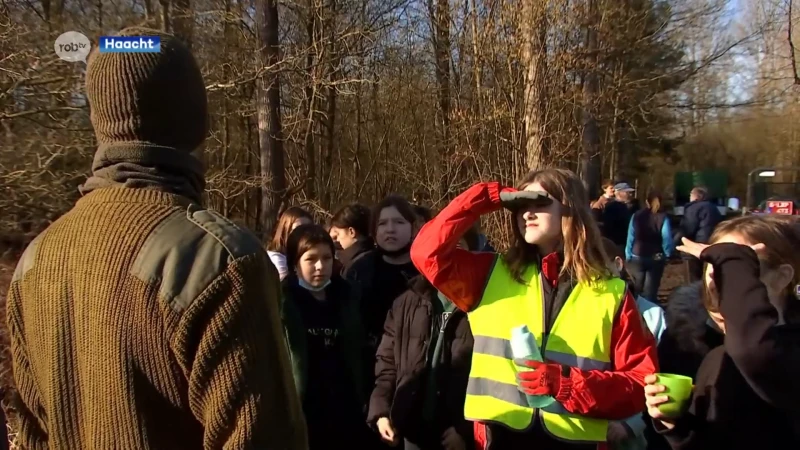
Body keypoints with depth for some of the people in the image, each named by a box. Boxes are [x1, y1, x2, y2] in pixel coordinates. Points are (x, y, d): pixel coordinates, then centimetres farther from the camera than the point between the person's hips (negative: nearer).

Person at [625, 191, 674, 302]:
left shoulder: (636, 215, -3)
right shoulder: (663, 217, -8)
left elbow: (630, 237, -4)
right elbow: (667, 239, -11)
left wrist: (628, 255, 3)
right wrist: (668, 254, 6)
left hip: (637, 257, 2)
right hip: (656, 258, -1)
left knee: (638, 289, 15)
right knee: (650, 291, 2)